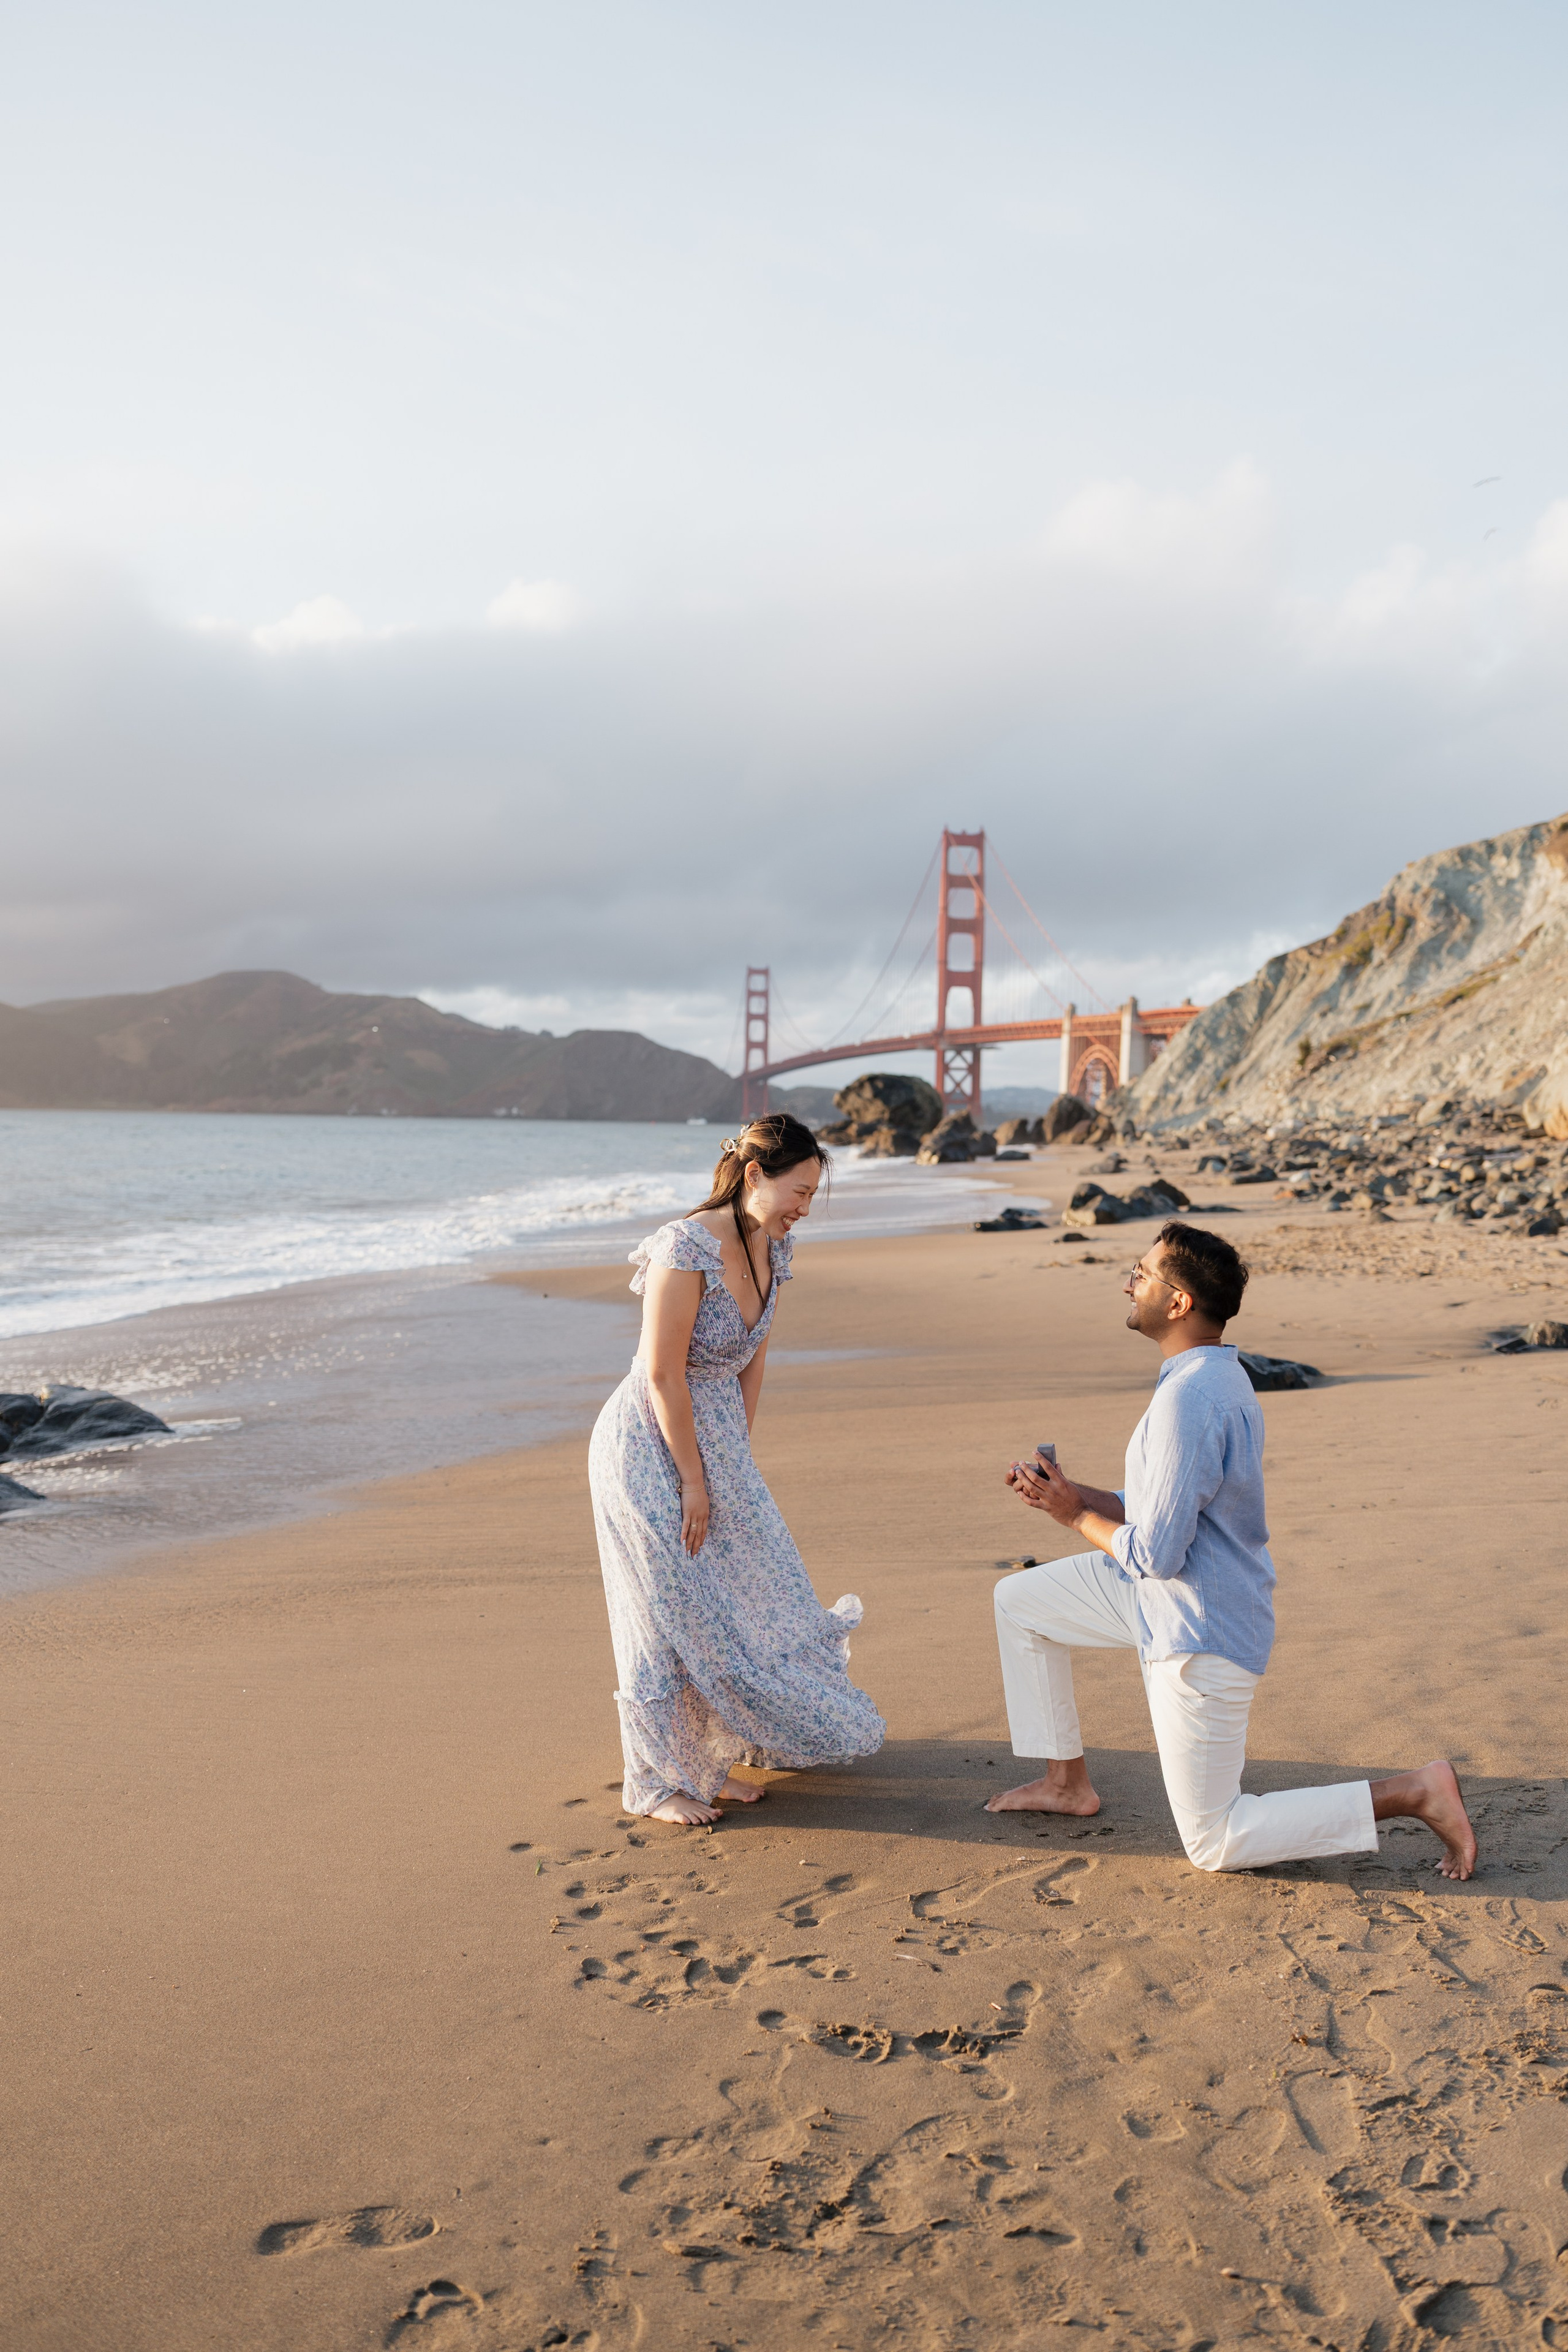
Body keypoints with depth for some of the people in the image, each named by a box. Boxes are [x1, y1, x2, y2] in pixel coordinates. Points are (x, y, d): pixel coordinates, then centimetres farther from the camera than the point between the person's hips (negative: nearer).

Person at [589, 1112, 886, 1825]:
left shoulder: (773, 1249, 0)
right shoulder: (688, 1249, -25)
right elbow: (663, 1375, -23)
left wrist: (735, 1459, 8)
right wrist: (694, 1480, -18)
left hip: (716, 1440, 8)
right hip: (651, 1446, -8)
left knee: (737, 1599, 13)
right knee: (674, 1613, 0)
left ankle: (709, 1764, 29)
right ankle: (658, 1784, 16)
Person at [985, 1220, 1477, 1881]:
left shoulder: (1188, 1400, -29)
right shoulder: (1217, 1375, 4)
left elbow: (1155, 1554, -27)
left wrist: (1076, 1515, -10)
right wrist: (1072, 1492, 2)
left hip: (1200, 1634, -10)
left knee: (1213, 1844, 2)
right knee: (1019, 1599, 17)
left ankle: (1413, 1792, 2)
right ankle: (1067, 1781, 27)